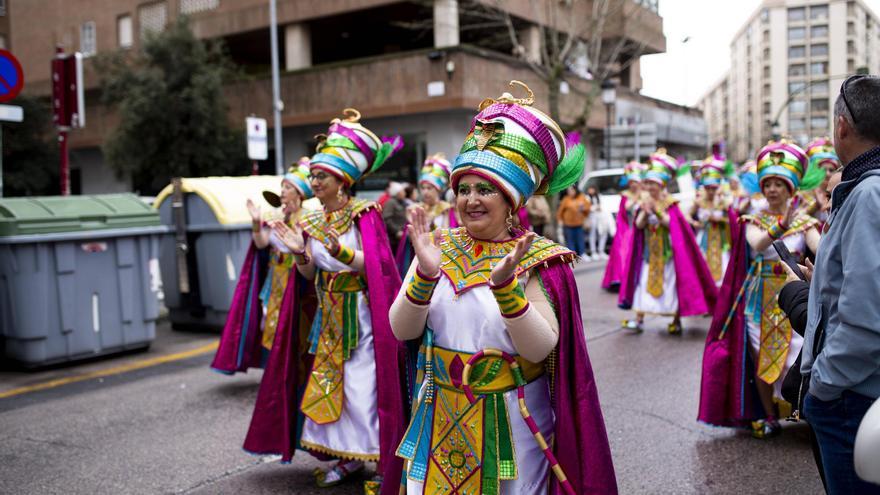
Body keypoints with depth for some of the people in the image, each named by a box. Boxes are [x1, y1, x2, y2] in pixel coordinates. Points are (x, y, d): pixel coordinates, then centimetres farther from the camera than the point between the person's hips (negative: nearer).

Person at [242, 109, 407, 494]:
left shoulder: (364, 214, -10)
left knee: (363, 387, -6)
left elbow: (375, 266, -17)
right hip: (328, 314, 7)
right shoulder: (312, 221, 8)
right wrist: (299, 253, -12)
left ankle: (384, 462, 5)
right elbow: (310, 273, 8)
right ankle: (348, 456, 22)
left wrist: (341, 252, -33)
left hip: (359, 314, -7)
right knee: (329, 382, 9)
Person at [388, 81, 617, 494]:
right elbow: (402, 330, -9)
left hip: (511, 427, -3)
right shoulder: (440, 248, -1)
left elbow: (541, 348, -20)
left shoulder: (536, 259, -10)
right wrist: (426, 274, -25)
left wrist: (504, 285, -32)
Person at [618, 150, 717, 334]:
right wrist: (645, 212, -18)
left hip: (667, 251, -3)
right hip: (648, 251, 4)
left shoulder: (670, 203, -4)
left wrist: (657, 210, -25)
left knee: (671, 284, 2)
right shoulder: (644, 201, 6)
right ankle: (639, 319, 4)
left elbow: (670, 223, -17)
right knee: (643, 283, 0)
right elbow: (639, 225, -2)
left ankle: (676, 320, 12)